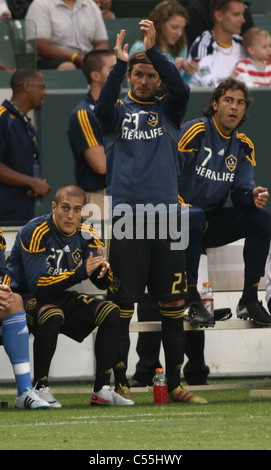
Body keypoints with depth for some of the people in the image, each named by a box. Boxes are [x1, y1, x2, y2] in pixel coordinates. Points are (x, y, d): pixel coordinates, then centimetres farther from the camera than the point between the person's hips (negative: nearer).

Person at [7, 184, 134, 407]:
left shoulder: (85, 232, -2)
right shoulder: (35, 232, -21)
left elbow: (104, 283, 0)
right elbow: (38, 284, -28)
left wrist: (103, 268, -25)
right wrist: (81, 272, -34)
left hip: (59, 298, 7)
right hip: (25, 297, -7)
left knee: (111, 312, -10)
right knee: (53, 316, -37)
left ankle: (102, 389, -9)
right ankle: (40, 388, -26)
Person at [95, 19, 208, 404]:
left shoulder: (168, 110, 11)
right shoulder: (119, 110, 9)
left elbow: (182, 90, -9)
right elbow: (102, 107, -14)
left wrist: (153, 50, -21)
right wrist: (120, 63, -27)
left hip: (166, 216, 2)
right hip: (125, 218, -2)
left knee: (173, 306, 2)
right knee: (121, 304, -1)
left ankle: (174, 384, 8)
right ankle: (120, 383, 5)